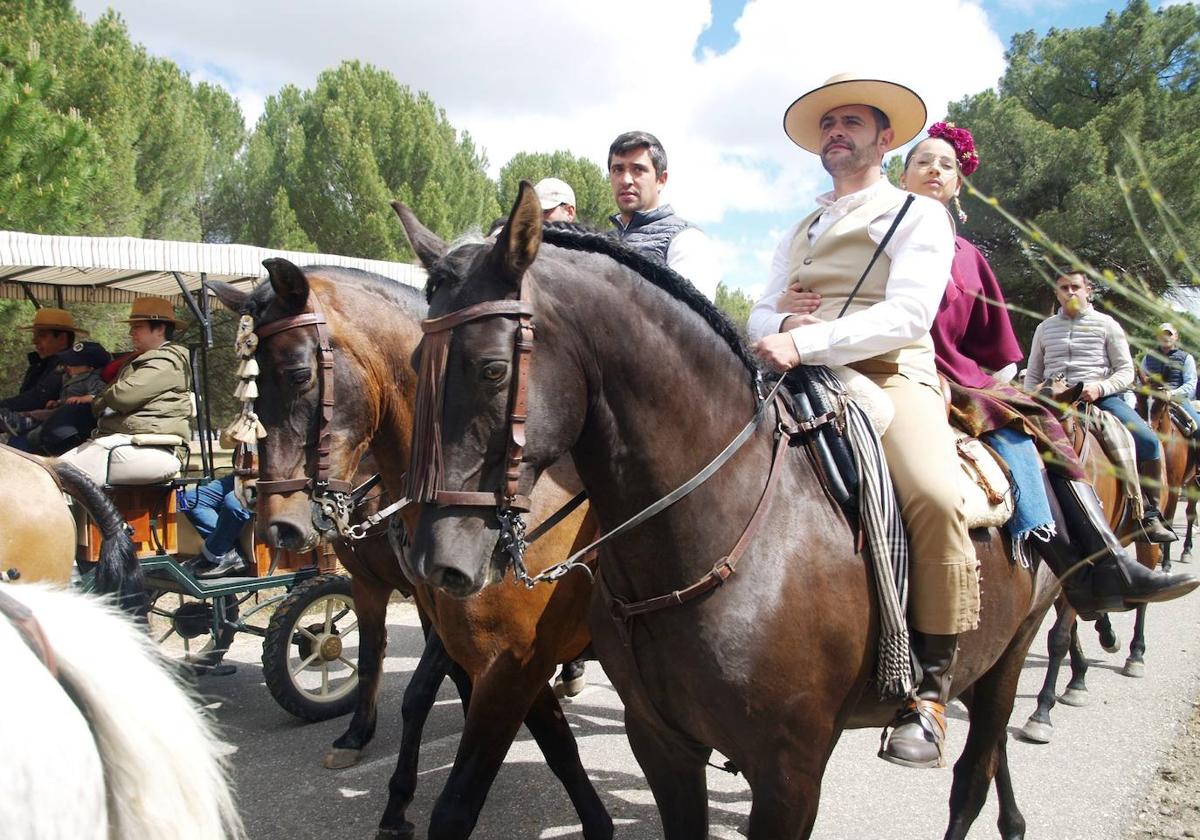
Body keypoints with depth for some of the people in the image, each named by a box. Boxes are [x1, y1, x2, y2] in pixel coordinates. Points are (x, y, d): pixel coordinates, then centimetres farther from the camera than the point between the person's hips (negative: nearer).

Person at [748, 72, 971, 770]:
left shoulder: (920, 215, 9)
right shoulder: (801, 232, 28)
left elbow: (907, 314, -8)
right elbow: (761, 316, 20)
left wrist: (806, 341, -21)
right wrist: (780, 325, -5)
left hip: (890, 374, -5)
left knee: (935, 496, -33)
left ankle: (932, 686, -18)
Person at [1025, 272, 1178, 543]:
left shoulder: (1106, 324, 10)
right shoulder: (1045, 328, 16)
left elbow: (1126, 371, 6)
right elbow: (1033, 375, 19)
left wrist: (1100, 388, -13)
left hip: (1101, 397, -2)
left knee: (1149, 442, -24)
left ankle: (1148, 514, -10)